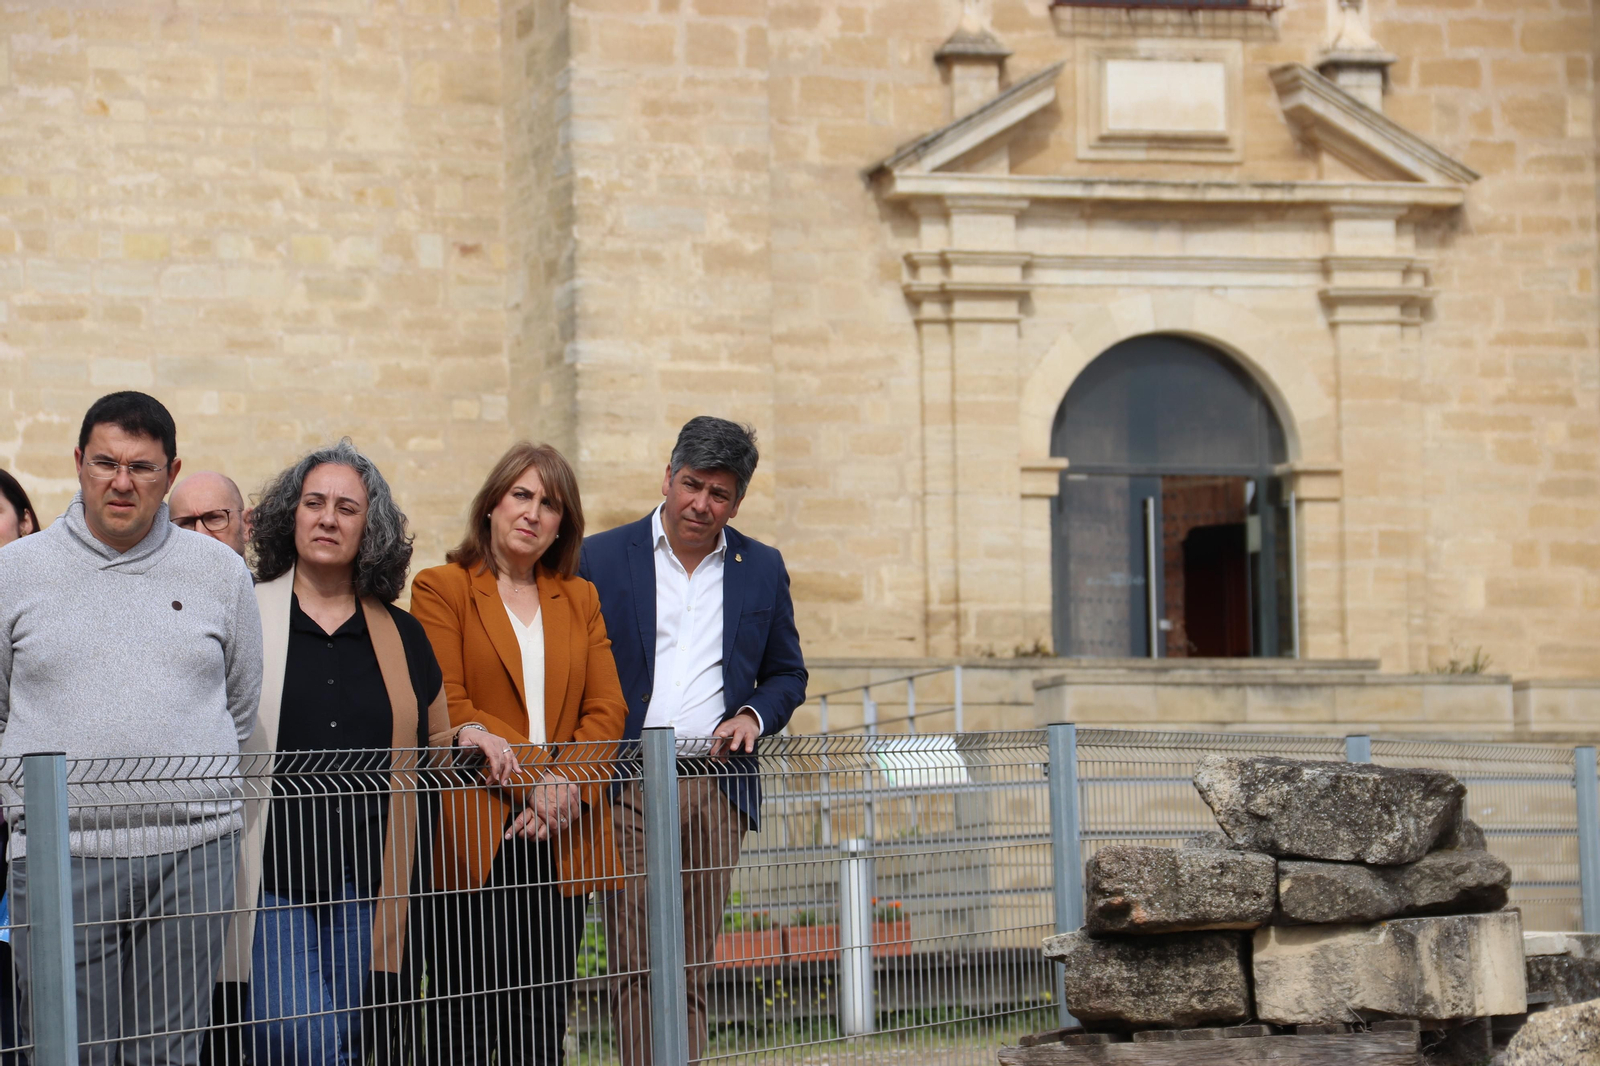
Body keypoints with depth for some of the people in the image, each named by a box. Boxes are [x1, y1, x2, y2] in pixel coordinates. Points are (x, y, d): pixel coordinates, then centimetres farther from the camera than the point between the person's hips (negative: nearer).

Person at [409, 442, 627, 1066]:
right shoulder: (442, 589, 4)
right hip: (476, 834, -4)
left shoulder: (579, 599, 19)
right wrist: (536, 780, -14)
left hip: (560, 837, 4)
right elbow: (445, 707, -6)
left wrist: (570, 785, -10)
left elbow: (607, 710, 9)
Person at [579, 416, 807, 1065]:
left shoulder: (762, 569, 12)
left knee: (692, 969, 4)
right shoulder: (602, 559, 4)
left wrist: (754, 715, -1)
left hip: (717, 787, 3)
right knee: (636, 964, -11)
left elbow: (787, 672, 21)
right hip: (627, 788, -3)